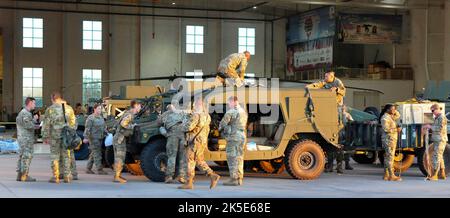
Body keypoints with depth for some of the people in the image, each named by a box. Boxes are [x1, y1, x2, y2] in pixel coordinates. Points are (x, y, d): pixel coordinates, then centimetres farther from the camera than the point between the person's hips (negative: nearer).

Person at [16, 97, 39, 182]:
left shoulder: (21, 112, 16)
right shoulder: (26, 113, -16)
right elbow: (28, 125, -25)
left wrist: (34, 126, 15)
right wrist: (34, 119, -9)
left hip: (21, 138, 10)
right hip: (27, 139, -10)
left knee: (22, 156, 11)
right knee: (27, 156, -8)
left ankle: (20, 175, 12)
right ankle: (24, 176, -8)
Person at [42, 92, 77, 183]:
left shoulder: (50, 109, -4)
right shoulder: (69, 108, 5)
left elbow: (46, 124, -4)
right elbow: (73, 123, 9)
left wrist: (45, 136, 4)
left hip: (55, 136, -2)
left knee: (55, 156, 5)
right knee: (66, 156, 9)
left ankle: (55, 177, 5)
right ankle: (67, 176, 9)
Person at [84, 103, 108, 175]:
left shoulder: (101, 118, 16)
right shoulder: (91, 118, -9)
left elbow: (104, 127, 24)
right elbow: (87, 128, -15)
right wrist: (86, 137, -21)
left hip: (100, 138, 8)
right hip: (93, 138, -8)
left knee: (93, 154, 11)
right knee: (97, 154, -9)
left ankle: (88, 169, 17)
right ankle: (99, 170, -10)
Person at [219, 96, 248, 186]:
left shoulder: (230, 112, -13)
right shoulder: (244, 112, 14)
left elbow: (222, 124, -8)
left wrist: (220, 128, 16)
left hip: (233, 137, -8)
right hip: (242, 137, 8)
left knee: (232, 158, -5)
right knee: (239, 158, 10)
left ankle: (233, 179, -7)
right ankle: (239, 179, 10)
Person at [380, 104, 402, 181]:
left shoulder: (390, 117, 15)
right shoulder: (385, 117, -13)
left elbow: (398, 116, 29)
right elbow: (386, 129, -21)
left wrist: (394, 110, 12)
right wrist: (396, 129, -17)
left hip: (392, 139, 10)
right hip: (388, 139, -10)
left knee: (387, 157, 10)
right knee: (390, 157, -11)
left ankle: (386, 175, 12)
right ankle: (391, 176, -14)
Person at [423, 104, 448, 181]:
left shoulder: (442, 117, -12)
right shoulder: (437, 117, 18)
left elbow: (440, 128, -20)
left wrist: (431, 127, -15)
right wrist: (429, 127, 6)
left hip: (440, 140, -10)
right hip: (437, 140, 10)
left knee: (436, 157, -13)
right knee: (439, 157, 13)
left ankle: (434, 175, -16)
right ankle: (442, 174, 19)